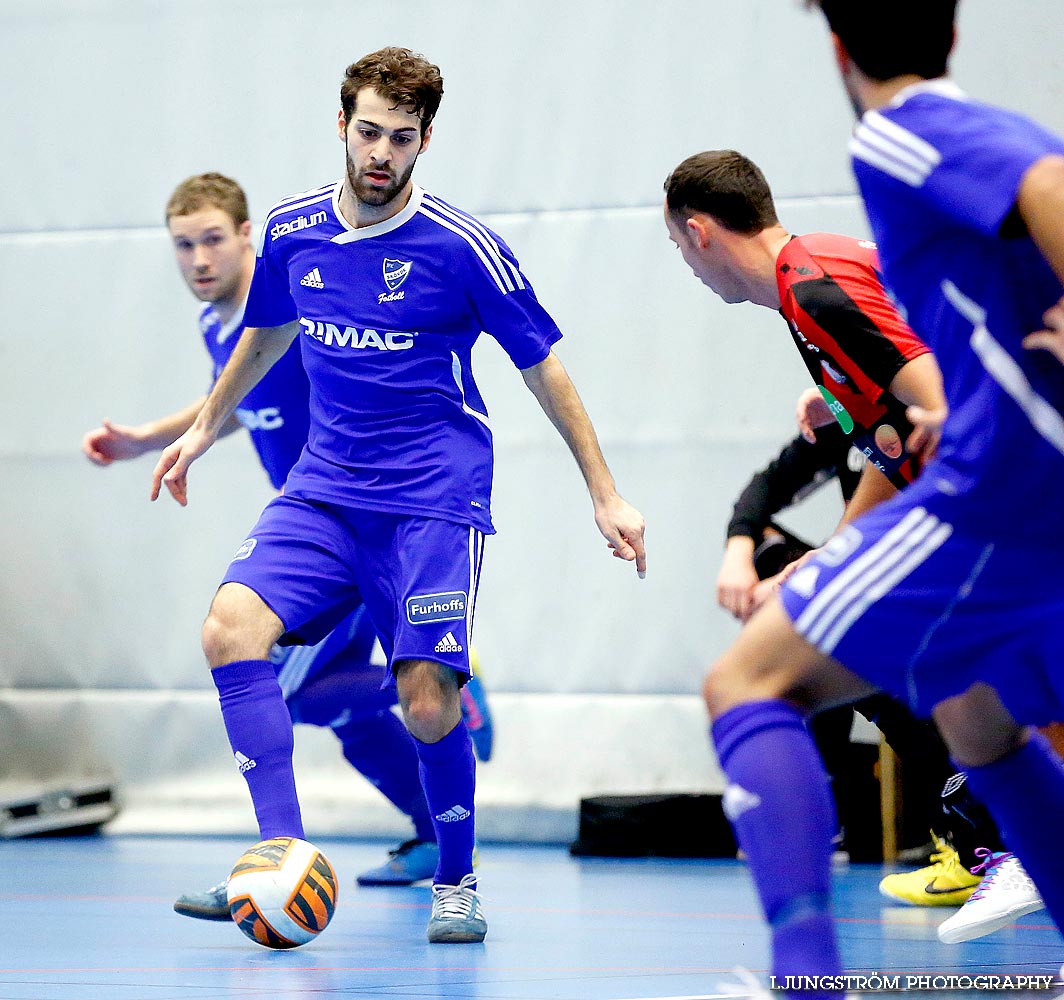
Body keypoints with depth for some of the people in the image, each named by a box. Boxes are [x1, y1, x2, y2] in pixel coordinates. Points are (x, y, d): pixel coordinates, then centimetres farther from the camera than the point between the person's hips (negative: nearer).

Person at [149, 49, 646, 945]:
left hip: (435, 500, -4)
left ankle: (458, 883, 14)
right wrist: (204, 430, 34)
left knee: (427, 702, -13)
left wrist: (605, 495, 0)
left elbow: (543, 367, -1)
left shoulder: (461, 247, -10)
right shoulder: (291, 232, 3)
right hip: (324, 490, 4)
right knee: (231, 628, -21)